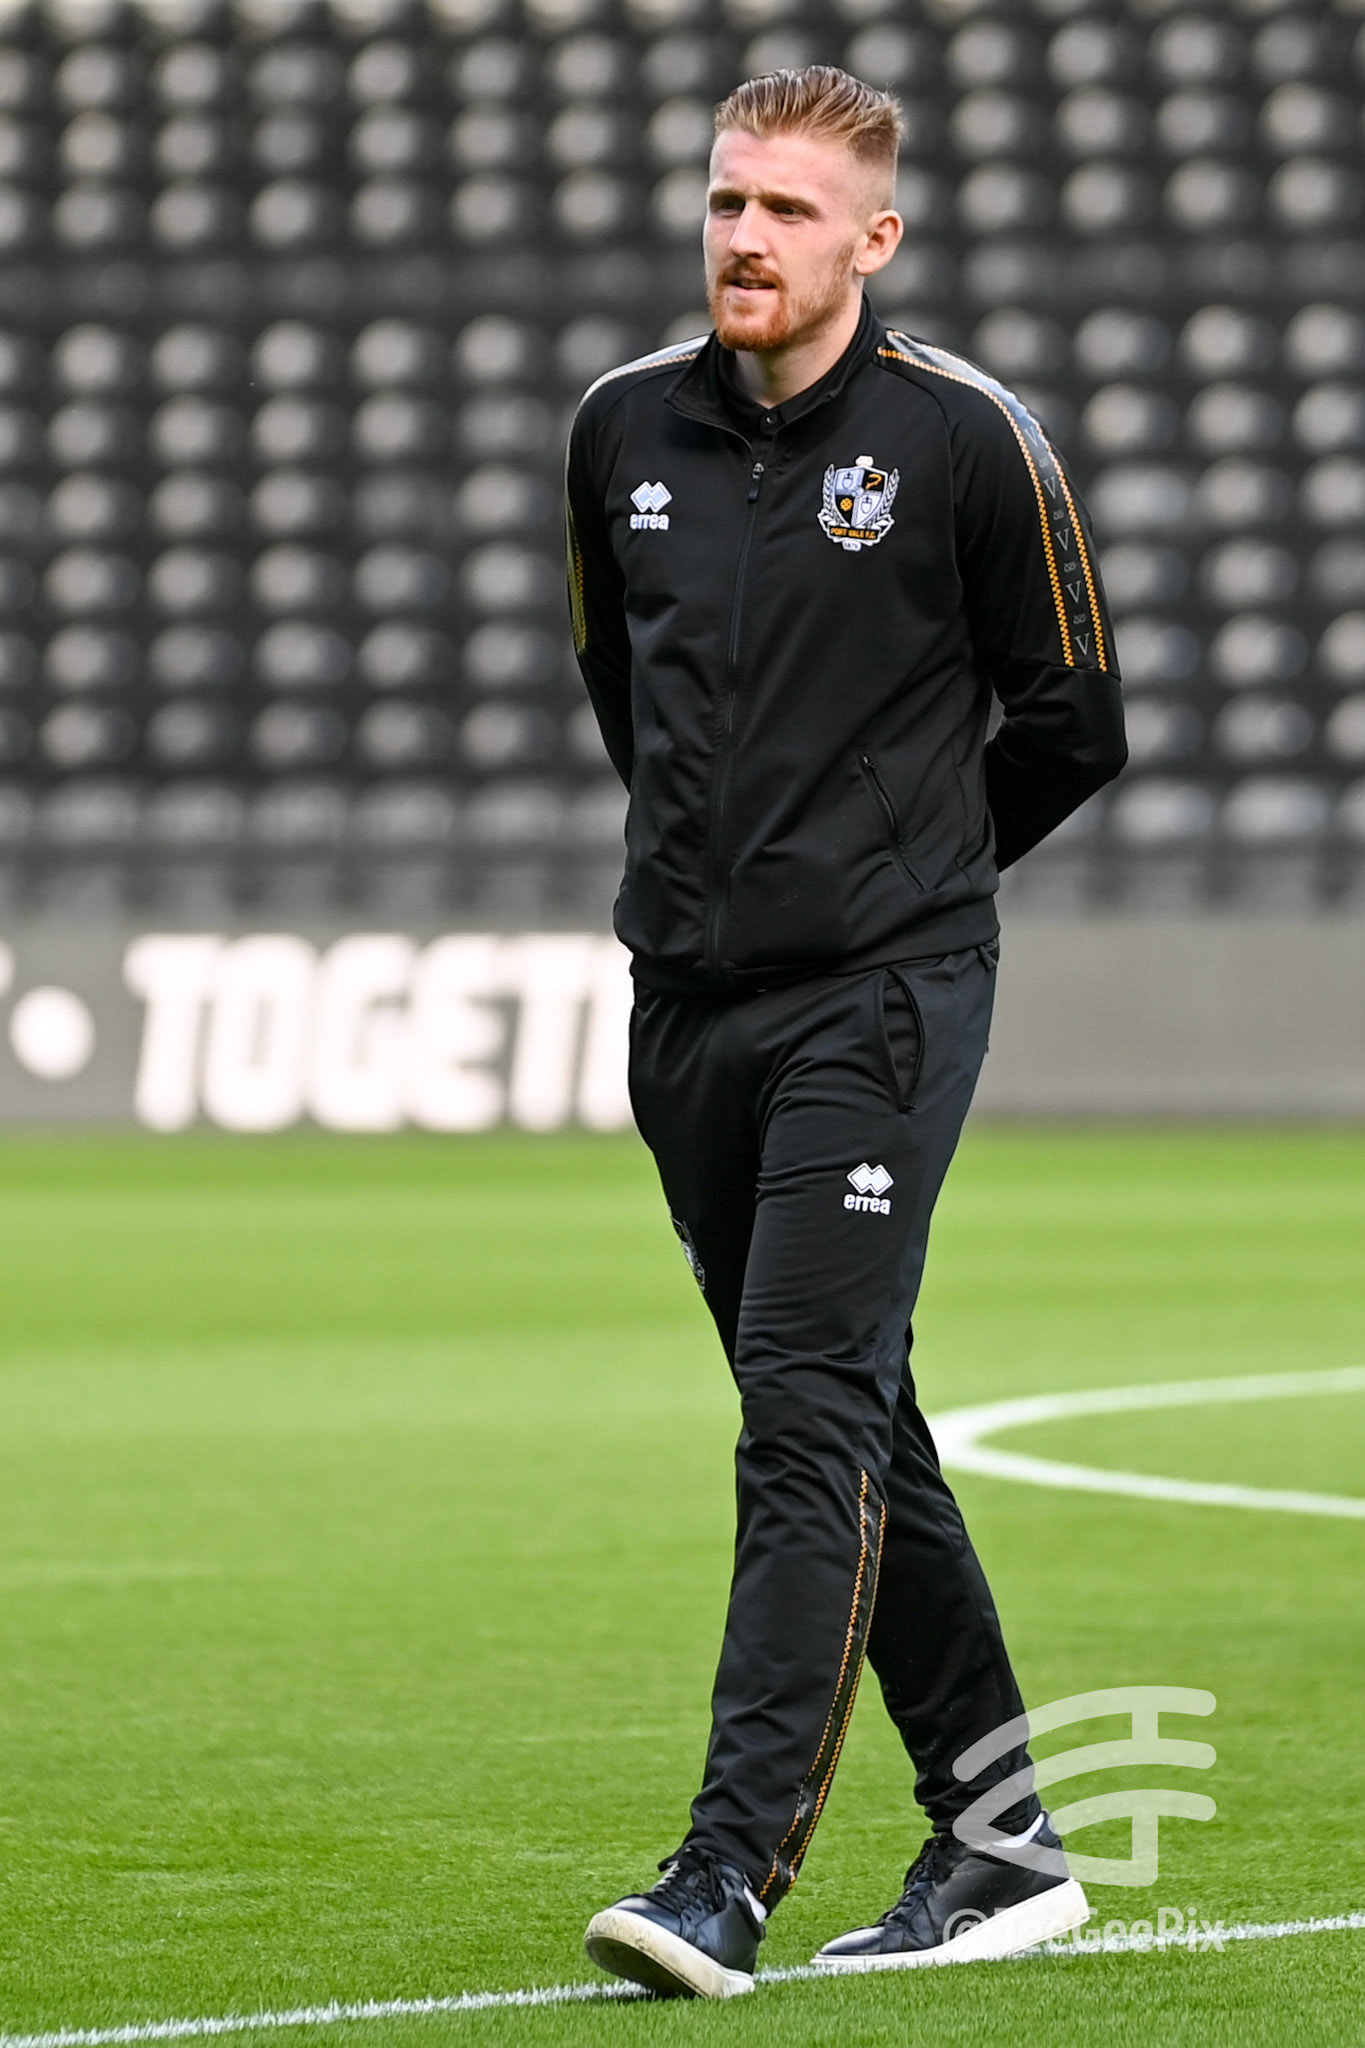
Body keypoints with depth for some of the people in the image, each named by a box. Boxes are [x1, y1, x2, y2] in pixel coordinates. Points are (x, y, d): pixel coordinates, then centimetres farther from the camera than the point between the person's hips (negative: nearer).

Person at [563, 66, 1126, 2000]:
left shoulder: (967, 438, -7)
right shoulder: (625, 427, 7)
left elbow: (1075, 723, 2)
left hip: (877, 1001, -6)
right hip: (687, 1002, 6)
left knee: (813, 1421, -15)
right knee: (850, 1429, 10)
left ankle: (733, 1870, -19)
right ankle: (1002, 1844, 19)